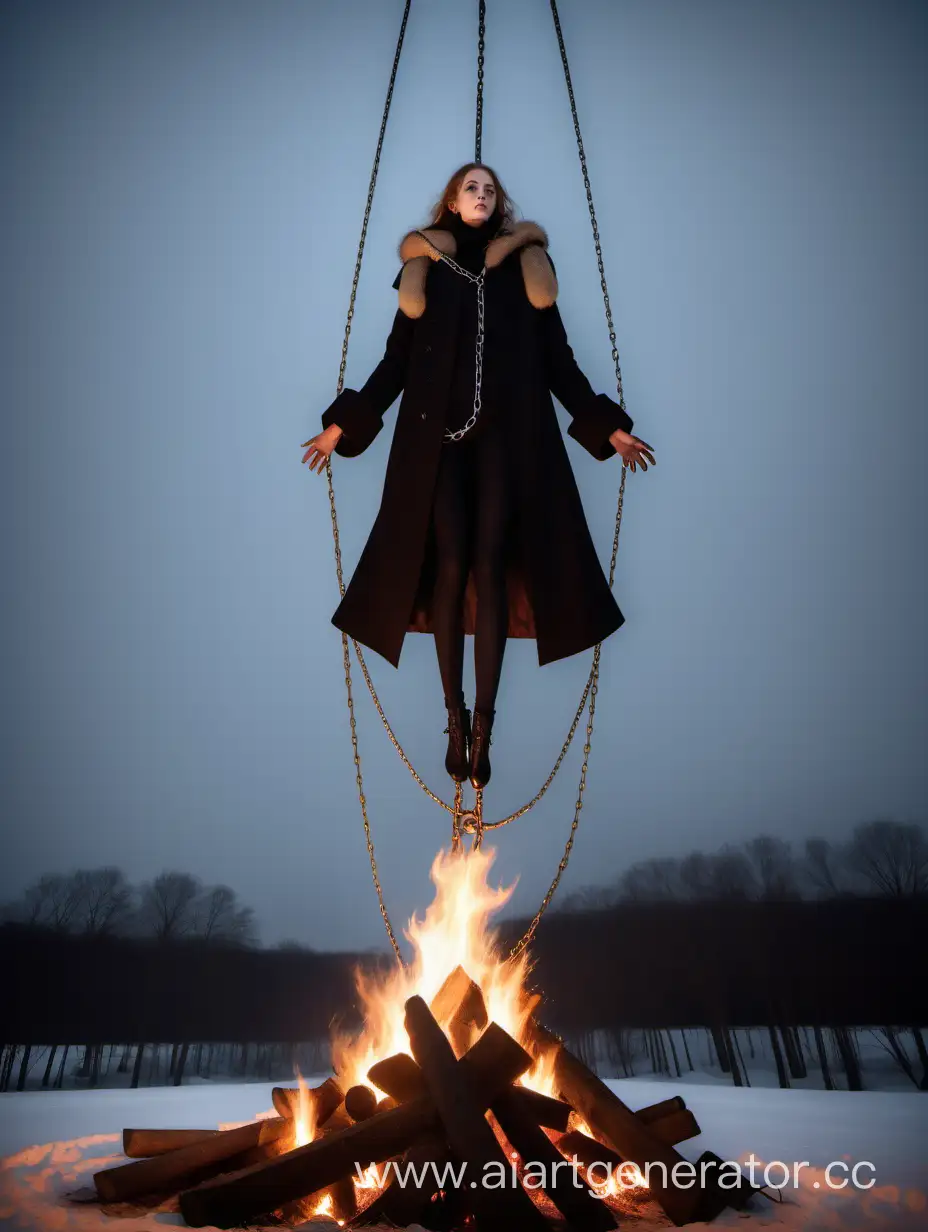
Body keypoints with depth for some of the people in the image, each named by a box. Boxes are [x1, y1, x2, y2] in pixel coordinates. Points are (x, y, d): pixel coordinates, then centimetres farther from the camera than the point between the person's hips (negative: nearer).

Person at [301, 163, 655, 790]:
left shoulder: (527, 263, 17)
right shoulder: (423, 265, 16)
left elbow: (558, 357, 12)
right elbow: (397, 357, 12)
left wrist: (608, 426, 6)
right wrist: (344, 423, 4)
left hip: (508, 432, 0)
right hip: (438, 433, 0)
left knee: (491, 567, -10)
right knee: (448, 567, -9)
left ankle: (484, 723, -8)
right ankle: (456, 720, -1)